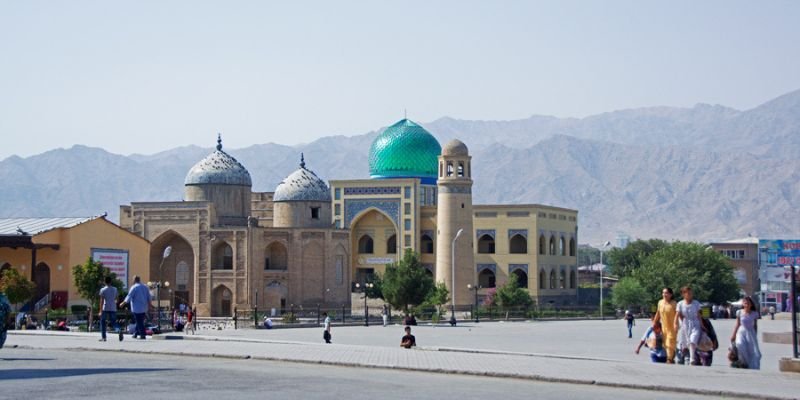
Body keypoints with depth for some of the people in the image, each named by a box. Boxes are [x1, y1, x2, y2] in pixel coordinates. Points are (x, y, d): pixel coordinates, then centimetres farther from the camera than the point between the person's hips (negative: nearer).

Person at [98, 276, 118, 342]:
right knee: (113, 322, 7)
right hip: (113, 309, 3)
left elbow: (101, 301, -8)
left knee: (103, 322, 10)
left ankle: (103, 337, 8)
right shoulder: (115, 289, 7)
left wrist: (100, 311, -8)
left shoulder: (103, 290, -4)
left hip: (105, 308, -3)